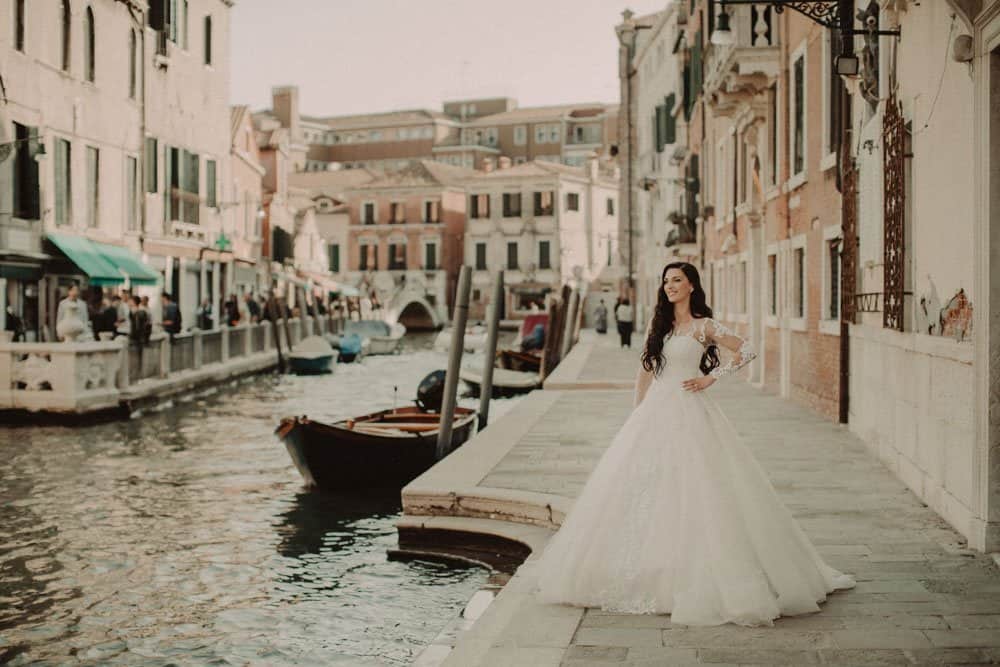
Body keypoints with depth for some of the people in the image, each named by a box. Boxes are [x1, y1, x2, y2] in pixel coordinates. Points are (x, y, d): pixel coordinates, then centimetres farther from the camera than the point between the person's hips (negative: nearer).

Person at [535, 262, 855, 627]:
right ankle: (643, 572, 14)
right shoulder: (658, 325, 14)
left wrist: (710, 378, -8)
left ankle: (702, 576, 1)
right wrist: (637, 412, 15)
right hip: (654, 412, 6)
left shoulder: (702, 326, -3)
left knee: (692, 493, -8)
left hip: (688, 413, -6)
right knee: (642, 487, 4)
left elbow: (745, 351, -8)